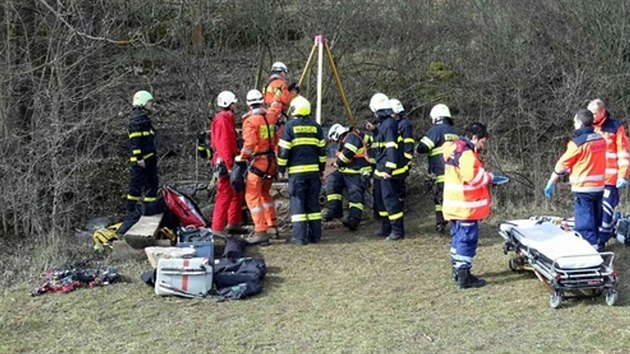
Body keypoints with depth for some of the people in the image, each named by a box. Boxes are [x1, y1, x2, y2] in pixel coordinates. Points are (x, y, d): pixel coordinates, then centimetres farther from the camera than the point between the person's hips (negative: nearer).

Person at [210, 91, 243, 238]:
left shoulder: (228, 118, 18)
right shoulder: (222, 119, -14)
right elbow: (223, 144, -22)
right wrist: (229, 165, -25)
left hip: (229, 161, 10)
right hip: (225, 162, -10)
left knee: (237, 192, 17)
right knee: (225, 195, -8)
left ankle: (233, 223, 27)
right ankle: (218, 228, -5)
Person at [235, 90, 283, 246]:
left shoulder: (250, 120, -12)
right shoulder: (271, 116, 6)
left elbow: (249, 144, -20)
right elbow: (276, 105, 29)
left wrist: (242, 157, -6)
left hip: (258, 162, -7)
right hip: (272, 161, 7)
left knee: (252, 196, -3)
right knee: (265, 193, 23)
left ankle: (261, 232, -10)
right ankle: (272, 226, 22)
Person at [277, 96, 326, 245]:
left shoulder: (290, 126, -4)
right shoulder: (316, 126, 9)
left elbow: (283, 150, -5)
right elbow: (322, 150, 13)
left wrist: (281, 168, 5)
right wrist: (321, 169, 21)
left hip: (297, 171, -4)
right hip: (314, 170, 4)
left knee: (297, 202, -1)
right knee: (313, 202, 10)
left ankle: (300, 237, -4)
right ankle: (315, 235, 12)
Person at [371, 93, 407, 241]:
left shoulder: (389, 125, -18)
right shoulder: (383, 124, 13)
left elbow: (392, 149, -24)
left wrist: (389, 169, -26)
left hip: (389, 172, -11)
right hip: (381, 171, 11)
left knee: (391, 200, -9)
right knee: (380, 199, 18)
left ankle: (398, 230, -5)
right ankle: (386, 228, 28)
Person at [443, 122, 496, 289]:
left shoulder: (454, 150, 13)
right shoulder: (467, 154, -19)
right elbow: (473, 177, -27)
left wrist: (485, 177, 7)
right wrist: (489, 177, -10)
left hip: (455, 205, 10)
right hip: (466, 206, -10)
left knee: (458, 237, 19)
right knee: (468, 239, -5)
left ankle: (457, 271, 30)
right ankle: (464, 277, -3)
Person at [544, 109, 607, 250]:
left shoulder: (577, 143, -15)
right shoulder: (601, 140, 4)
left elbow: (561, 165, -8)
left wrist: (550, 183, 3)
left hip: (583, 188, -7)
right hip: (599, 186, 7)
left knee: (584, 221, -1)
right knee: (595, 219, 18)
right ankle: (597, 244, 27)